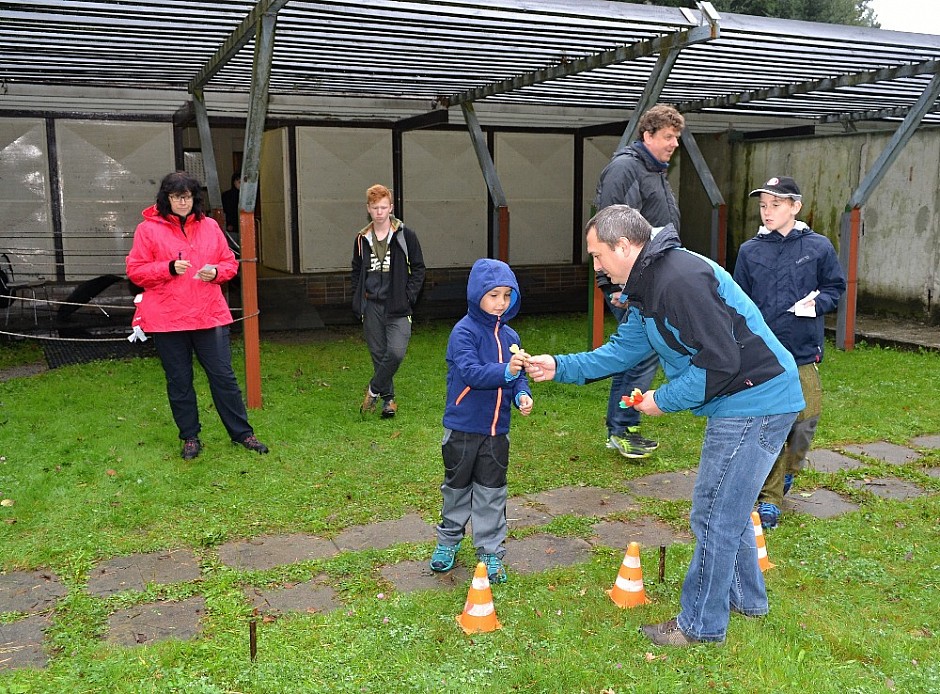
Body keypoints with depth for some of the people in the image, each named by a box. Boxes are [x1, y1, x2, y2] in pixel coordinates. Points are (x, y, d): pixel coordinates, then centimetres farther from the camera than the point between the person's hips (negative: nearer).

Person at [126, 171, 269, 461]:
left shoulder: (210, 226, 9)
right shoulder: (148, 229, 0)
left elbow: (230, 263, 14)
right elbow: (135, 271, -2)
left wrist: (216, 272, -8)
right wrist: (169, 268, -16)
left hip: (210, 315, 2)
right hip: (167, 319, -2)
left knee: (223, 376, 5)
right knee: (179, 382, 8)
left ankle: (242, 433, 15)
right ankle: (190, 438, 21)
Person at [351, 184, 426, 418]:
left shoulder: (405, 236, -1)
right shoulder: (362, 239, 9)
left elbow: (418, 268, 4)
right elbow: (356, 271, 18)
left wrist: (408, 297, -5)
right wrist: (358, 301, 7)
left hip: (397, 307, -3)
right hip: (371, 306, 3)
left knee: (396, 352, -16)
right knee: (378, 354, 7)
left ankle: (374, 390, 6)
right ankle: (388, 398, 22)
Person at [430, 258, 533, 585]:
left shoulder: (509, 336, 2)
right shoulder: (464, 332, -15)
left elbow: (517, 375, 9)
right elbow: (470, 373, -28)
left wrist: (522, 394, -12)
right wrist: (506, 371, -42)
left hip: (497, 429, 4)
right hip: (462, 427, -4)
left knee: (492, 492, 11)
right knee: (457, 486, 15)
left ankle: (491, 552, 22)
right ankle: (449, 540, 35)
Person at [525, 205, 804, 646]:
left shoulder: (682, 279, -25)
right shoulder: (649, 285, 10)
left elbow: (720, 362, -26)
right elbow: (623, 350, 17)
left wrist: (663, 401, -15)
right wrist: (560, 367, 10)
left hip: (756, 403, -11)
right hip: (742, 402, 11)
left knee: (714, 515, -1)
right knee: (727, 506, 23)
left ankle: (700, 624, 15)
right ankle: (745, 596, 41)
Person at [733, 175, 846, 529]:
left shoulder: (818, 247, 2)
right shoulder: (749, 251, 4)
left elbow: (835, 288, 10)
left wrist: (816, 303, -12)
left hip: (804, 354, 0)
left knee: (805, 420, 3)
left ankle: (788, 470, 35)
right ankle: (769, 498, 14)